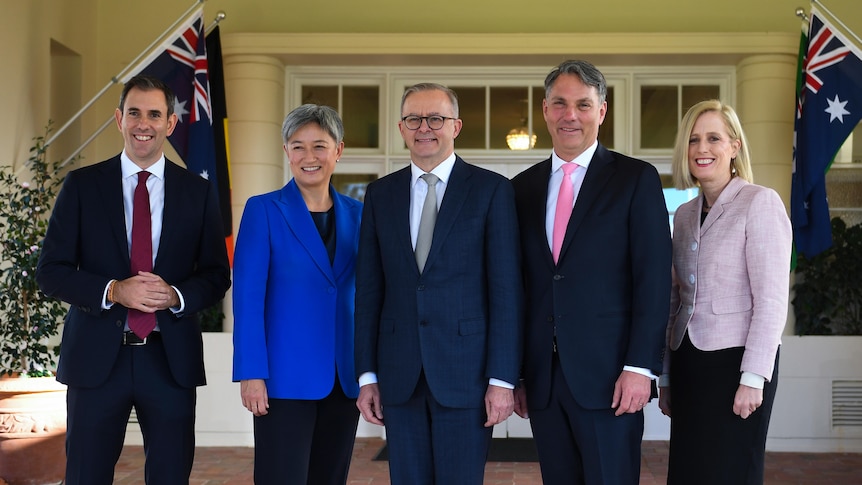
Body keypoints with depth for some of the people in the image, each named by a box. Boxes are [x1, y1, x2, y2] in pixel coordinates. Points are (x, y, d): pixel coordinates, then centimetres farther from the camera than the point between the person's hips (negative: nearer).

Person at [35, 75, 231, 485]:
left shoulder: (198, 192, 5)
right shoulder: (82, 185, 3)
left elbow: (217, 275, 7)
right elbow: (50, 271, 0)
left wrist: (176, 296, -14)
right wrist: (113, 291, -16)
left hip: (171, 357, 1)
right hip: (97, 356, 0)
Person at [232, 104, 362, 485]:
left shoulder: (356, 214, 9)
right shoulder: (264, 210, -3)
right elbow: (248, 295, -8)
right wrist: (251, 373, -15)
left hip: (344, 378, 4)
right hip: (286, 377, -4)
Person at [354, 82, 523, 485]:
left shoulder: (492, 189, -1)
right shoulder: (380, 194, 9)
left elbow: (506, 289, -5)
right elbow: (369, 290, 9)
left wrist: (502, 379, -9)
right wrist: (367, 375, 5)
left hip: (465, 372, -3)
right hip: (399, 375, 3)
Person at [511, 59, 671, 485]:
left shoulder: (636, 179, 0)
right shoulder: (523, 187, 12)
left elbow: (653, 279, -6)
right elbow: (517, 287, 12)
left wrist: (640, 367, -13)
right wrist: (515, 373, 8)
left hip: (608, 375, -4)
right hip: (542, 379, 4)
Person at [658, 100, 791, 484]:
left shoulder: (760, 202, -7)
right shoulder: (684, 214, 13)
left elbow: (772, 299, -12)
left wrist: (753, 377, -17)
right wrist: (667, 376, 15)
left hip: (735, 361, -6)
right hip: (688, 362, 6)